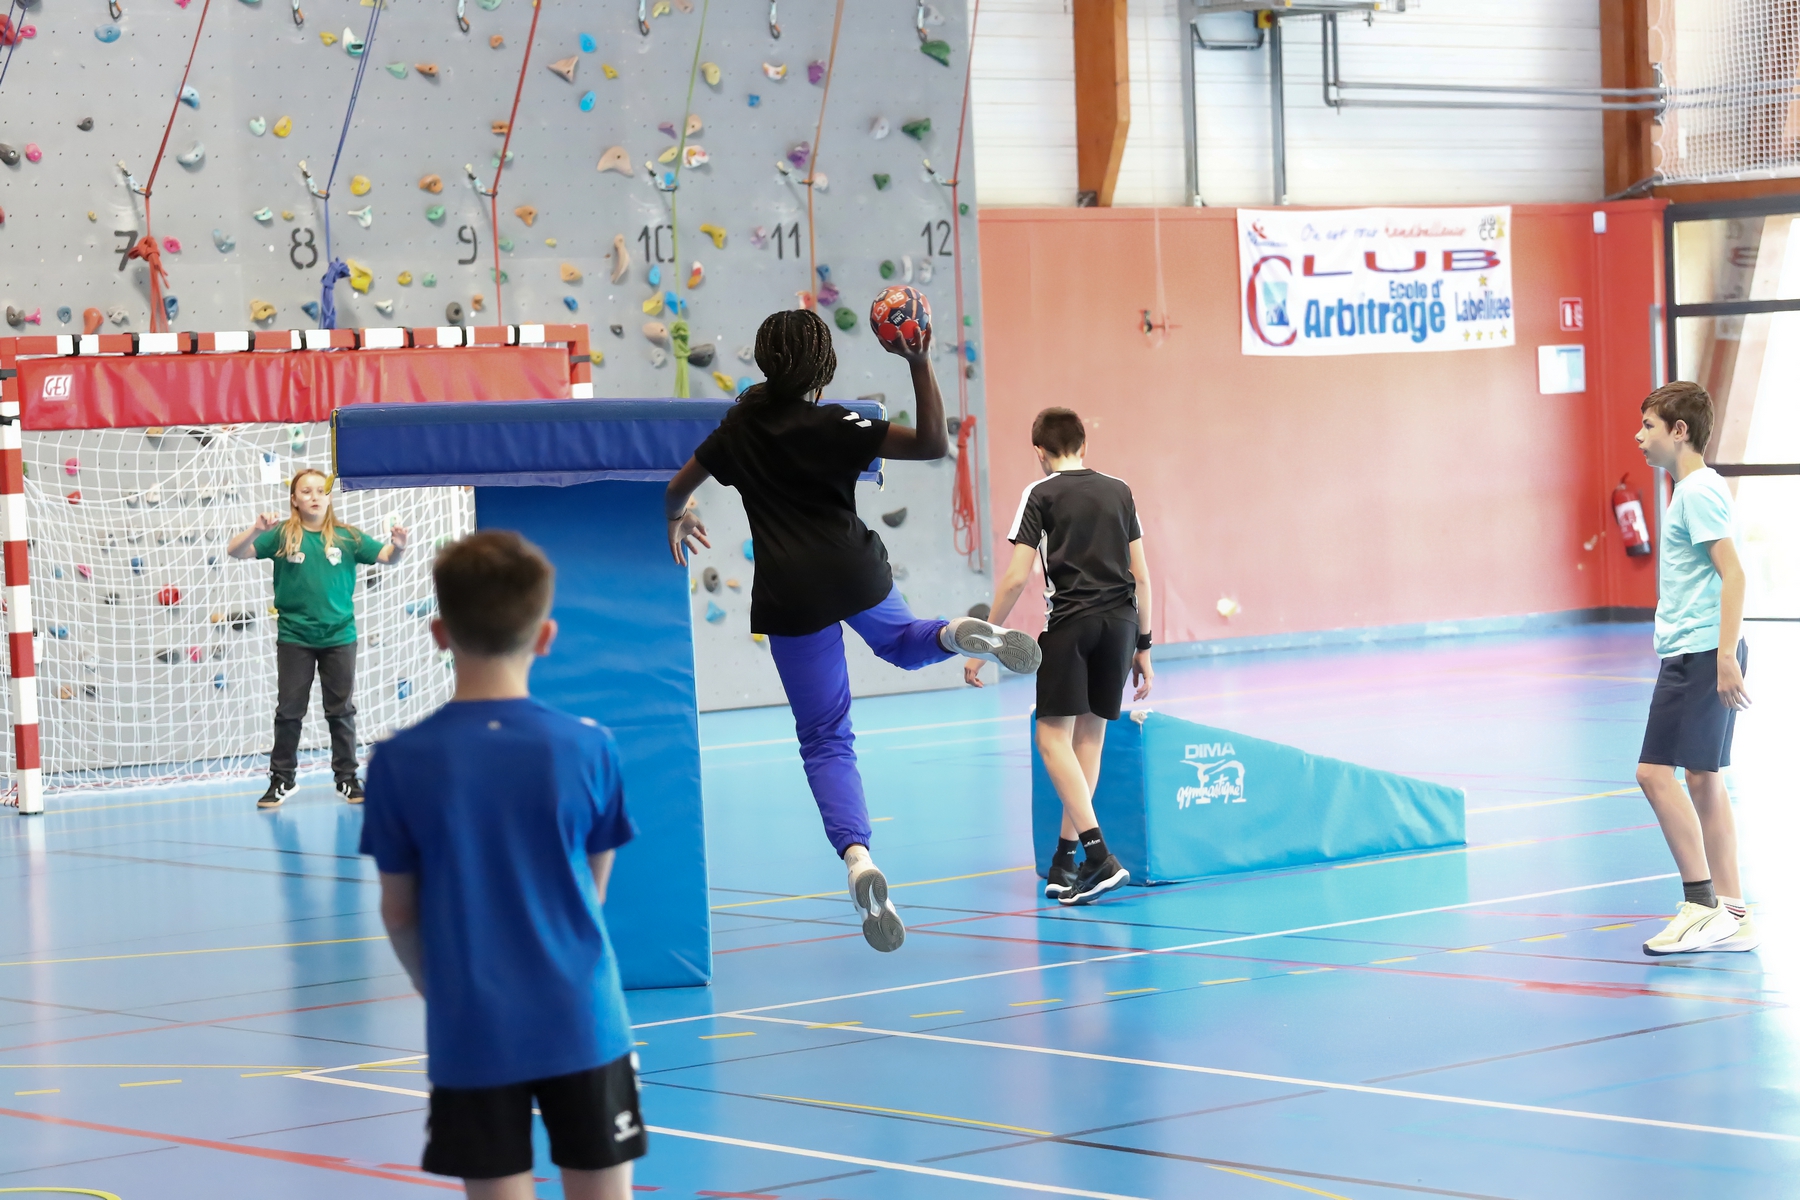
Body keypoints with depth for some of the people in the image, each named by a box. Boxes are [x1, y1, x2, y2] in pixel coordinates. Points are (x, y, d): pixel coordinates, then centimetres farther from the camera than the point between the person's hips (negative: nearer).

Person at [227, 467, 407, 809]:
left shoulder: (346, 537, -2)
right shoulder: (281, 535, -5)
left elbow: (387, 556, -3)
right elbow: (235, 550, -13)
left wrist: (398, 546, -26)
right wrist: (256, 530, -32)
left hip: (339, 636, 1)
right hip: (294, 637, -1)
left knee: (341, 710, 8)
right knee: (289, 710, 5)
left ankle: (347, 778, 18)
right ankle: (281, 780, 14)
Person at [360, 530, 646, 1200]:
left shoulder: (401, 763, -7)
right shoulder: (589, 748, -5)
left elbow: (399, 913, 1)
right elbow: (595, 887, 7)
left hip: (472, 1034, 0)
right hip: (581, 1022, 0)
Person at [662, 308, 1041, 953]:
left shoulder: (742, 421, 1)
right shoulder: (830, 426, -11)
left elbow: (678, 487, 14)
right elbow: (934, 443, -17)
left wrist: (677, 519, 36)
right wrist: (919, 363, -14)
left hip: (790, 596, 1)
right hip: (855, 572, -1)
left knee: (826, 741, 3)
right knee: (900, 640, 34)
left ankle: (856, 855, -22)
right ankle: (959, 634, -3)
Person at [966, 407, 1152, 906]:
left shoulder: (1041, 494, 0)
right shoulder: (1119, 492, 13)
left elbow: (1015, 579, -6)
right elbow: (1141, 575, 13)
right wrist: (1142, 648, 20)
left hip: (1070, 622, -5)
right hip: (1121, 621, 5)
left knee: (1054, 738, -3)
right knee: (1089, 735, 12)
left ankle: (1099, 858, -16)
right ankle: (1064, 860, 15)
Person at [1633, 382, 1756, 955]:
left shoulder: (1698, 491, -12)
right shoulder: (1696, 488, 18)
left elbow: (1733, 574, -20)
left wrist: (1725, 657, -25)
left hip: (1700, 653, -10)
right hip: (1695, 655, 10)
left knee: (1655, 772, -11)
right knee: (1703, 780, 10)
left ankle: (1702, 904, -10)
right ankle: (1730, 916, 11)